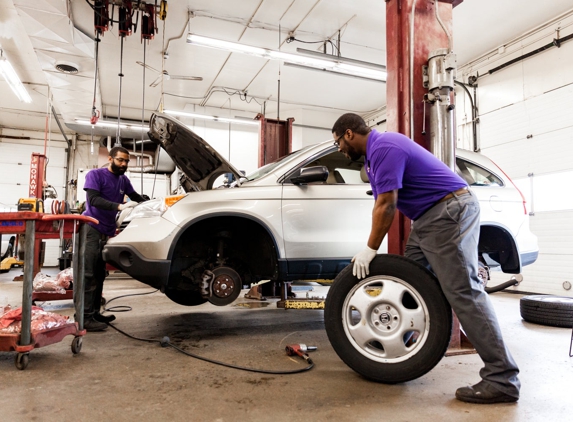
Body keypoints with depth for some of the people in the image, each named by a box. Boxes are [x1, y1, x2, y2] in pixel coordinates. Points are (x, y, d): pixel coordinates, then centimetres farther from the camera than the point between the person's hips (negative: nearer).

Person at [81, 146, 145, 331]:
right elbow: (94, 199, -20)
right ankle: (85, 317, -8)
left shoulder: (123, 180, 12)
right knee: (88, 275, -10)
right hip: (91, 229, -7)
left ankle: (95, 313, 20)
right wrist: (120, 206, -33)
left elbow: (135, 196, 24)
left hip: (107, 232, 7)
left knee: (99, 275, 12)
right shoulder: (95, 174, -7)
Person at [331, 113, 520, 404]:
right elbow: (382, 205, 19)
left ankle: (502, 380, -7)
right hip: (428, 217, 11)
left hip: (450, 211, -11)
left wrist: (370, 250, -9)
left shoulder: (383, 148, -16)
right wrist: (371, 248, 15)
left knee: (463, 291, -12)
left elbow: (386, 206, -19)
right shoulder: (375, 152, 17)